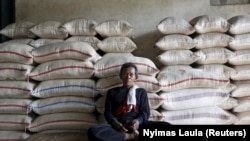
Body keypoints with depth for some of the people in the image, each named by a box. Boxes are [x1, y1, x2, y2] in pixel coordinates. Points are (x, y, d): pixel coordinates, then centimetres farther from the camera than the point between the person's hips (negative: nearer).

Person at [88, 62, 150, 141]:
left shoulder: (141, 92, 23)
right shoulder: (112, 92, 23)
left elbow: (145, 112, 12)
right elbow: (108, 111, 13)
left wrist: (138, 121, -12)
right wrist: (115, 122, -11)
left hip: (135, 125, -1)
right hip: (117, 126, 1)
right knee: (93, 131, -34)